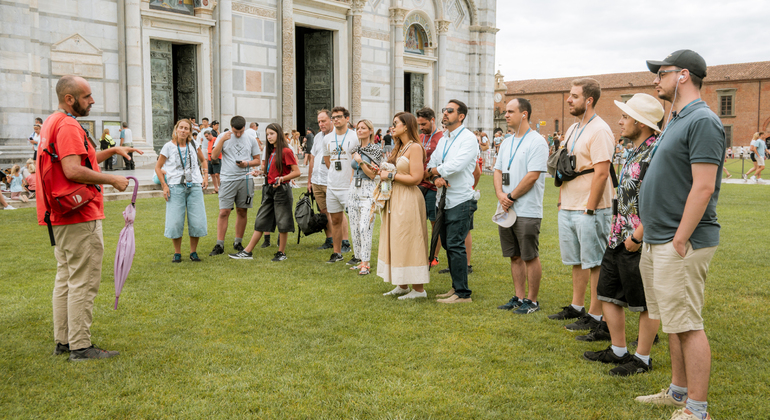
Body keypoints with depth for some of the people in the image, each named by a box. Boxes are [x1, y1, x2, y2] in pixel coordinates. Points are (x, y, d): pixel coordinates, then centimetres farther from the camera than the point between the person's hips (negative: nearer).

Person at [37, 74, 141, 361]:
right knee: (83, 282, -5)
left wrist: (112, 151, 18)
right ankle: (80, 346, 0)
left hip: (60, 216, 11)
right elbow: (73, 170, -26)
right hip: (80, 218, -11)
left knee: (66, 278, 15)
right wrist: (114, 180, -19)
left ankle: (63, 341, 23)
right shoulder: (68, 126, -16)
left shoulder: (52, 123, 17)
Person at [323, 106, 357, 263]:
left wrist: (352, 178, -6)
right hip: (332, 186, 6)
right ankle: (337, 252, 22)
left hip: (349, 186, -5)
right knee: (335, 220, 12)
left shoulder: (355, 137, -6)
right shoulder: (327, 138, 10)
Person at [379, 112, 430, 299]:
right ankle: (402, 286, 19)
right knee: (396, 241, 11)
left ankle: (419, 289, 3)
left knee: (409, 243, -5)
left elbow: (416, 177, -18)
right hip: (395, 199, 9)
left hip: (408, 199, -9)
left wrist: (391, 175, -13)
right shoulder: (399, 147, 16)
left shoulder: (415, 147, -11)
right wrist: (384, 172, 3)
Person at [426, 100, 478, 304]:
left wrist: (436, 170, -5)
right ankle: (456, 287, 23)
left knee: (455, 245, -9)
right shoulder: (443, 140, 17)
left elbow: (456, 165, -22)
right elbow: (431, 165, 14)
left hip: (460, 201, -8)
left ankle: (462, 293, -1)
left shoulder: (468, 139, -10)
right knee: (447, 244, 12)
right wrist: (436, 178, -8)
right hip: (444, 200, 8)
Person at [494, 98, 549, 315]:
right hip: (506, 209, 8)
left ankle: (532, 300, 9)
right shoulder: (506, 142, 16)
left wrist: (511, 197, -12)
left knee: (530, 256, -1)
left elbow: (532, 176, -16)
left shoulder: (537, 142, -9)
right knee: (514, 256, 13)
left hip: (527, 211, -8)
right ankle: (519, 297, 22)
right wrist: (500, 194, -3)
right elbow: (498, 171, 15)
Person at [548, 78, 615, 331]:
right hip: (567, 208, 9)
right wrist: (561, 200, 15)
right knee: (577, 261, 17)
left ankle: (595, 316, 6)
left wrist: (589, 208, -19)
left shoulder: (599, 131, -14)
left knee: (594, 263, -1)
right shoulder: (573, 129, 15)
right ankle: (576, 306, 29)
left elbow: (601, 173, -20)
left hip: (589, 210, -9)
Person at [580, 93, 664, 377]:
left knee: (646, 302, 4)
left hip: (640, 243, -10)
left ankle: (642, 358, 16)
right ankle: (618, 351, 27)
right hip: (620, 238, 10)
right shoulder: (634, 152, 14)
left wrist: (637, 236, -21)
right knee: (607, 294, 15)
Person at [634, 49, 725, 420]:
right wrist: (648, 227, 18)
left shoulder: (702, 121, -14)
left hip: (681, 244, -10)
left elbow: (703, 187, -21)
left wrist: (680, 240, -21)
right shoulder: (677, 121, 17)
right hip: (657, 240, 10)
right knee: (672, 323, 17)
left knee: (687, 326, -4)